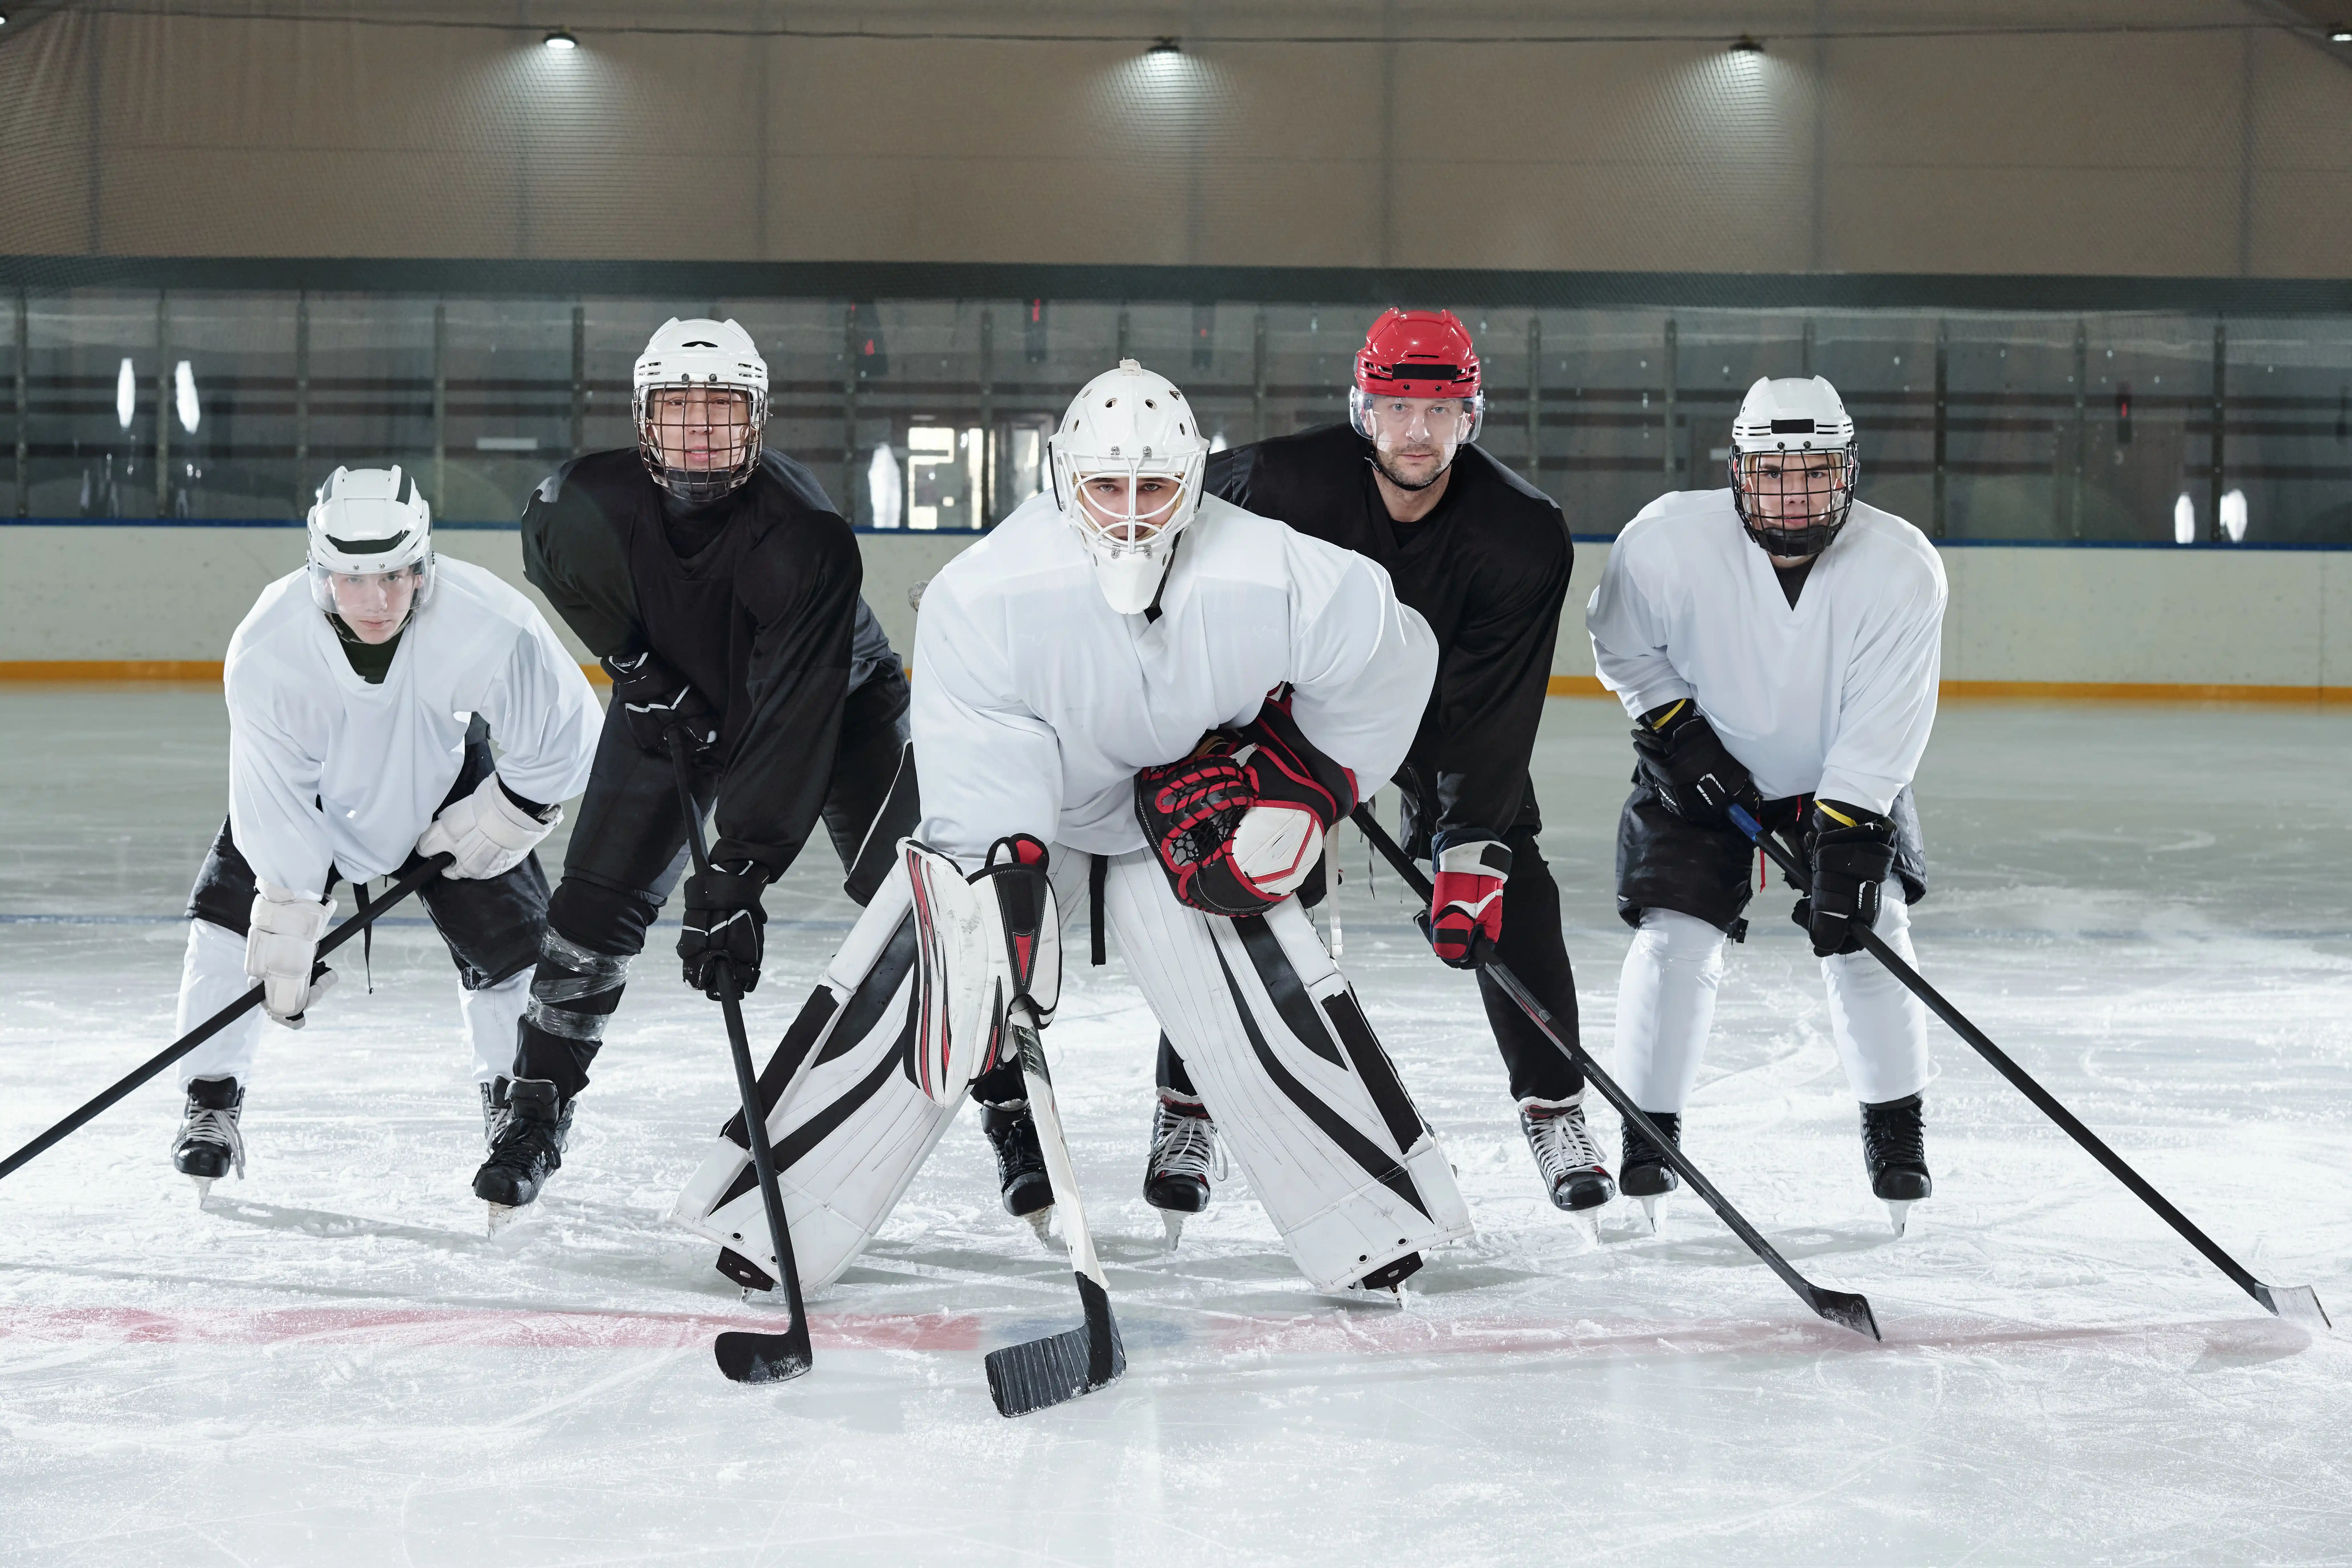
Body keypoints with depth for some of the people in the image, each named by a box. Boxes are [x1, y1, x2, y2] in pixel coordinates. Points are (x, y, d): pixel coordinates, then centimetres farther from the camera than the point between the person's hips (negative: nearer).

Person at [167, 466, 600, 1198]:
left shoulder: (489, 624, -37)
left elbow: (564, 734, -21)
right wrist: (290, 919, -24)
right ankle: (211, 1103, 1)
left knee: (507, 934, -6)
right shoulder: (266, 648, -34)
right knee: (232, 911, -13)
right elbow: (276, 796, -26)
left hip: (441, 780, 0)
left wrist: (504, 816, -15)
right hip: (314, 786, 0)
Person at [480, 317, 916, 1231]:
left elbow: (792, 729, -43)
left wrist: (731, 888, -45)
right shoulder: (590, 503, -28)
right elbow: (550, 550, 1)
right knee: (598, 898, -6)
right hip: (677, 697, 3)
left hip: (836, 700, -3)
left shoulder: (804, 537, -40)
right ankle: (534, 1107, 13)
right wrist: (631, 661, -6)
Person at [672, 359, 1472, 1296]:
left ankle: (1378, 1222, 3)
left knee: (1273, 998, -13)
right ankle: (766, 1221, -1)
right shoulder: (982, 592, -29)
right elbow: (978, 770, -28)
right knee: (901, 994, -11)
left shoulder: (1270, 578, -26)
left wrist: (1306, 778, -5)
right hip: (1016, 818, -1)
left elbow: (1389, 655, -9)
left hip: (1182, 820, 1)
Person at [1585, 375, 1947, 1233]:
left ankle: (1895, 1128, 10)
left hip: (1850, 778, 0)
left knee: (1867, 931, -10)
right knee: (1674, 941, -11)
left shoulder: (1902, 566, -25)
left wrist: (1848, 837, -31)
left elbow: (1884, 722, -25)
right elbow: (1622, 642, -6)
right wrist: (1674, 726, -15)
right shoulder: (1666, 541, -26)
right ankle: (1648, 1132, 6)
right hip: (1700, 771, 0)